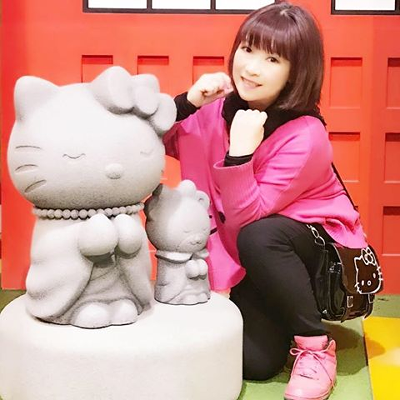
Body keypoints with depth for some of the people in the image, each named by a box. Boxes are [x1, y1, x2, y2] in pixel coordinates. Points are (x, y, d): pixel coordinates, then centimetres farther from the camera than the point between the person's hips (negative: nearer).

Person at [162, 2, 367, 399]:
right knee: (254, 362, -12)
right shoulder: (223, 108, -8)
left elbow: (245, 217, -28)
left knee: (257, 237, -37)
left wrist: (240, 152, -39)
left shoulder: (305, 135, -25)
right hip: (257, 262, 4)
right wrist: (188, 102, -22)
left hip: (317, 246, -4)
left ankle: (316, 346, -17)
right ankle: (279, 319, 24)